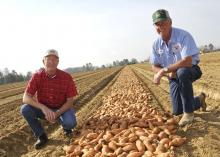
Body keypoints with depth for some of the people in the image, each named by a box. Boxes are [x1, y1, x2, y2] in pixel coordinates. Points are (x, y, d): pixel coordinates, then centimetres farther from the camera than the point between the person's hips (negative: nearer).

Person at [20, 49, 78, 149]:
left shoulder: (67, 77, -19)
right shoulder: (37, 76, -17)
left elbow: (70, 101, -15)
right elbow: (26, 98, -24)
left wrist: (56, 114, -31)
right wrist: (43, 107, -40)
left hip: (62, 109, -2)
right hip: (43, 109, 2)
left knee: (70, 123, -33)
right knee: (25, 109, -26)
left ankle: (66, 127, 9)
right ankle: (41, 136, -5)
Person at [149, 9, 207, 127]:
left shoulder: (183, 36, -24)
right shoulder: (156, 44, -6)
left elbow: (187, 62, -34)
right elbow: (155, 67, 0)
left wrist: (164, 70, -33)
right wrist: (169, 73, -21)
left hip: (191, 70, -5)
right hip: (174, 77, 5)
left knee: (182, 72, -42)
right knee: (177, 111, -2)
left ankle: (188, 112, -23)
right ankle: (199, 100, 32)